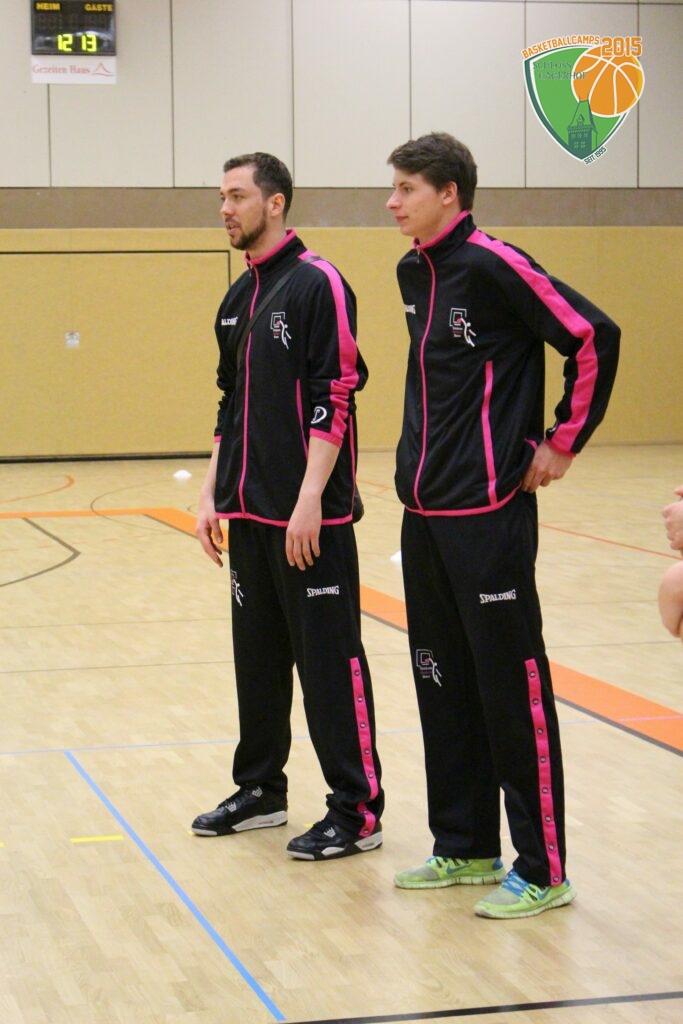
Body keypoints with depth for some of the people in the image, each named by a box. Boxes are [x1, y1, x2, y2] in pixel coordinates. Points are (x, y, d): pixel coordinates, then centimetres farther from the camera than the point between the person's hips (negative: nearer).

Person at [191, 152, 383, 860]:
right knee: (257, 657, 15)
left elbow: (337, 397, -15)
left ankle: (357, 812, 2)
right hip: (248, 516, 8)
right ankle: (260, 789, 27)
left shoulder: (317, 284, -10)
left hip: (308, 518, -8)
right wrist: (212, 495, 15)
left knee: (329, 661, -4)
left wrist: (310, 499, -20)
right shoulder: (238, 298, 15)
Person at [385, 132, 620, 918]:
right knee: (443, 684, 14)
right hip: (423, 512, 9)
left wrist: (563, 441, -10)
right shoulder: (414, 273, 11)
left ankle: (542, 870, 4)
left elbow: (594, 336, -14)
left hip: (488, 513, -9)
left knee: (512, 689, -4)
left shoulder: (492, 265, -13)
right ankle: (466, 848, 25)